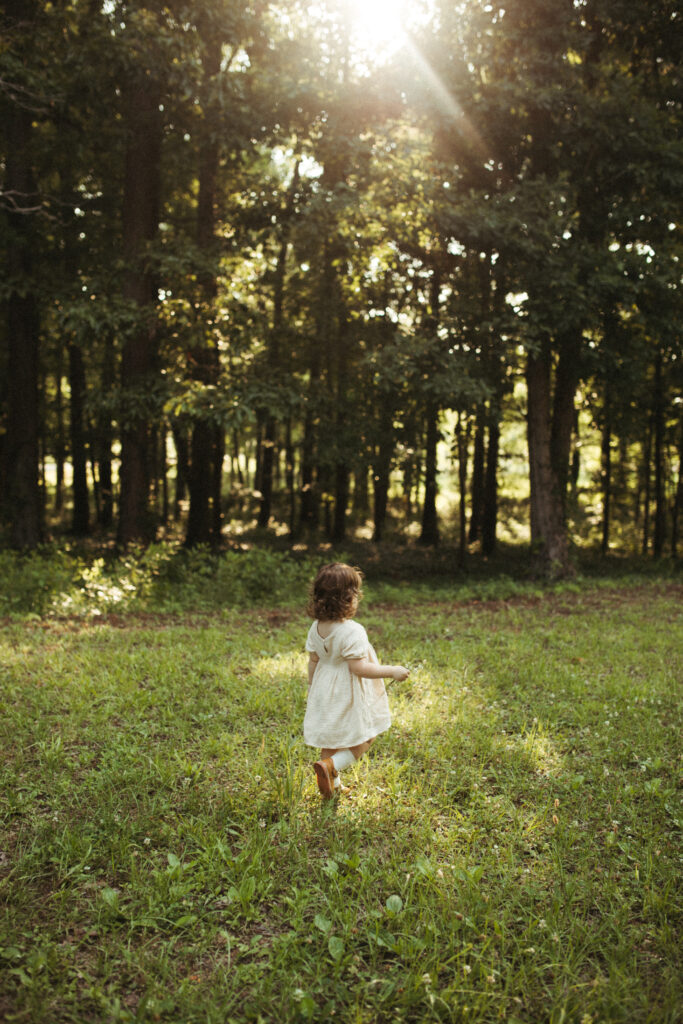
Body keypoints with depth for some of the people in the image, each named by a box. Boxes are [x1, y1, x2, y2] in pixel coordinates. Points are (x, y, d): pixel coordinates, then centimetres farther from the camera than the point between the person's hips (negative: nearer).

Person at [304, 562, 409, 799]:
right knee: (364, 737, 11)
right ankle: (330, 766, -6)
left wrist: (312, 687, 19)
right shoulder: (353, 632, -28)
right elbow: (359, 668, -28)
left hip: (325, 691, 7)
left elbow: (313, 661, 5)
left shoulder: (316, 628, -5)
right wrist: (391, 671, -19)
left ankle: (333, 784, 32)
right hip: (349, 696, -7)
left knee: (331, 739, 21)